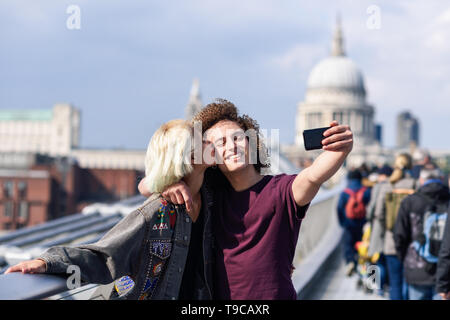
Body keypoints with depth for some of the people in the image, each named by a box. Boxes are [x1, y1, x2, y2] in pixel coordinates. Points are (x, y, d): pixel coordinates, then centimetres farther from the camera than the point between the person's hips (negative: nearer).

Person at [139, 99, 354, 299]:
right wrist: (167, 182, -16)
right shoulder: (212, 192, 4)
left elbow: (313, 176, -27)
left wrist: (342, 149, -46)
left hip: (275, 294, -4)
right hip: (220, 294, 4)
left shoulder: (280, 190, -7)